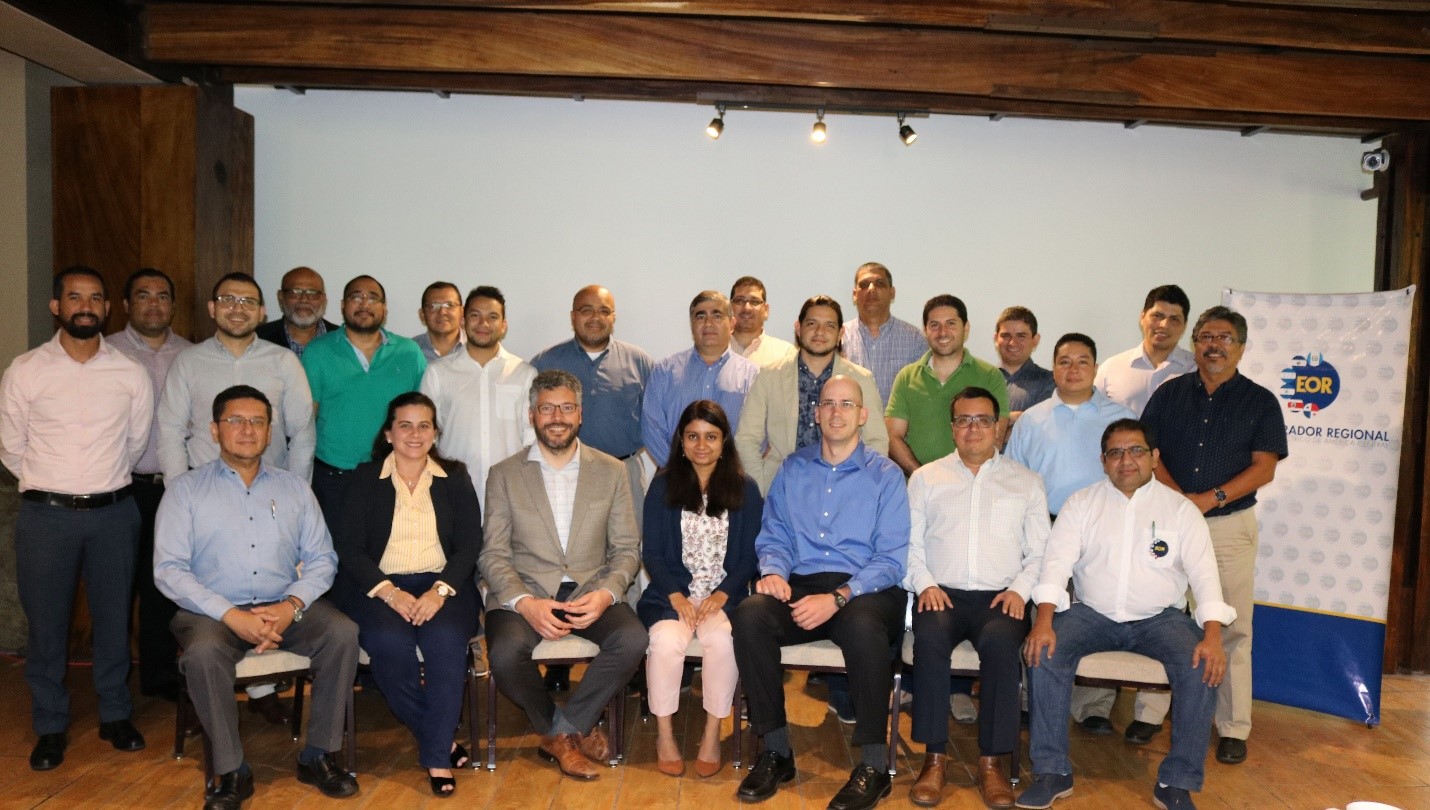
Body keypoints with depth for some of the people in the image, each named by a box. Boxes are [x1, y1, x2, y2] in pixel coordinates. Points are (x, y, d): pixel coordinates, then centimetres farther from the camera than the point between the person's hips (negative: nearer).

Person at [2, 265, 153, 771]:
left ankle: (115, 715, 27)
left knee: (113, 616, 11)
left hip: (113, 512, 1)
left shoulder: (132, 374, 1)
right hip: (45, 515, -1)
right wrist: (50, 484, 12)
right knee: (46, 622, 8)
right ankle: (50, 727, 24)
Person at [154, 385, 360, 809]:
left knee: (343, 632, -24)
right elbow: (168, 569, -4)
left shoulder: (294, 488, 14)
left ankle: (318, 756, -11)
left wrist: (292, 606, -13)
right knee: (203, 653, -34)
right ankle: (232, 772, -17)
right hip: (212, 611, -2)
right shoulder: (186, 489, 6)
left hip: (286, 608, 2)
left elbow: (322, 558, 8)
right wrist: (232, 616, -17)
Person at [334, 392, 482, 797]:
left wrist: (440, 591, -16)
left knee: (445, 641, -30)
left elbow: (470, 545, 2)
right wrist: (390, 593, -15)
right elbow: (350, 549, 0)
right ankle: (441, 739, -11)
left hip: (442, 585, 0)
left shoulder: (455, 477, 10)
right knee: (389, 643, -31)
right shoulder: (365, 478, 8)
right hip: (380, 587, 0)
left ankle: (437, 756, -16)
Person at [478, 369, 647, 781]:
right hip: (524, 593, 0)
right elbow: (492, 554, 1)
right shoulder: (504, 475, 6)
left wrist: (605, 593, -14)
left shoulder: (611, 471, 9)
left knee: (633, 639, -29)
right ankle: (574, 731, -1)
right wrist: (525, 603, -18)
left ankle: (561, 730, -4)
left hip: (590, 592, 1)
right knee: (505, 653, -31)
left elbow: (627, 548, 6)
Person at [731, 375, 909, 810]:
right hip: (800, 585, 3)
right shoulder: (793, 469, 15)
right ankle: (776, 751, -15)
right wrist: (773, 570, -10)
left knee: (863, 627, -38)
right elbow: (773, 536, 15)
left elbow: (891, 559, -4)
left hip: (864, 590, -2)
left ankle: (873, 766, -20)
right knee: (748, 615, -29)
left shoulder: (886, 475, 4)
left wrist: (838, 597, -19)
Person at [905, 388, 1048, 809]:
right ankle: (934, 757, -22)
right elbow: (909, 543, 9)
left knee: (1001, 642, -33)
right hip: (942, 592, 0)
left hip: (1000, 596, 0)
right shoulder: (925, 478, 15)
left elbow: (1039, 550, 10)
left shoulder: (1026, 481, 15)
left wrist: (1020, 589, -7)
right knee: (930, 637, -33)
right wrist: (924, 584, -7)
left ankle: (991, 761, -21)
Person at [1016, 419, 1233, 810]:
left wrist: (1213, 635, -21)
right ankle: (1051, 771, -14)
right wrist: (1044, 620, -21)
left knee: (1203, 666, -27)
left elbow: (1204, 573, -5)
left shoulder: (1180, 509, 4)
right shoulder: (1082, 503, 4)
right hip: (1092, 613, 0)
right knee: (1044, 651, -25)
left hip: (1161, 617, 0)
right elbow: (1057, 561, -5)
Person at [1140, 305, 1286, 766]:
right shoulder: (1169, 394, 8)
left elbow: (1264, 468, -4)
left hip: (1230, 525, -1)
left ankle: (1233, 728, 10)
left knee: (1231, 629, 1)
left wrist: (1211, 497, -16)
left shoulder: (1260, 402, 4)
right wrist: (1176, 496, -13)